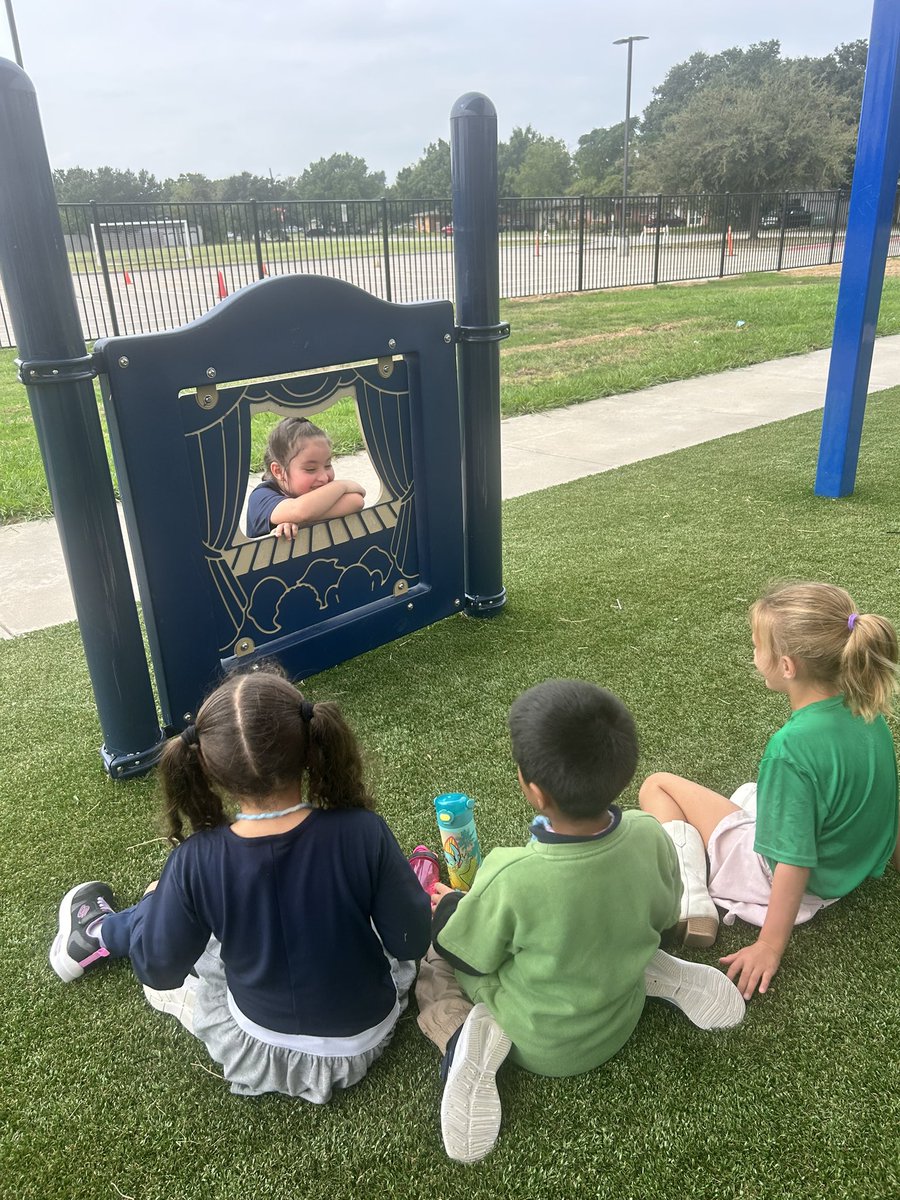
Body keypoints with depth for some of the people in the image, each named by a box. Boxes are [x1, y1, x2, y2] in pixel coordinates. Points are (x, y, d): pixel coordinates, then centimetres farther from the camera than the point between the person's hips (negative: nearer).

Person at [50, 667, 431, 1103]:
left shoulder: (196, 862, -27)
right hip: (364, 1036, 1)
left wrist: (157, 902, 7)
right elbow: (412, 941, -17)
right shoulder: (363, 833, -29)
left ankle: (98, 933, 49)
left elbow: (158, 970, -11)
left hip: (259, 1051, -1)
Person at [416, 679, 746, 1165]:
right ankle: (658, 976, 7)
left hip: (540, 1047, -4)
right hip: (621, 1021, 4)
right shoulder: (649, 836, -24)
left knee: (428, 957, 14)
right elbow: (663, 918, -3)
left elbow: (470, 958, -17)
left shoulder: (508, 877, -37)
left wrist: (448, 909, 3)